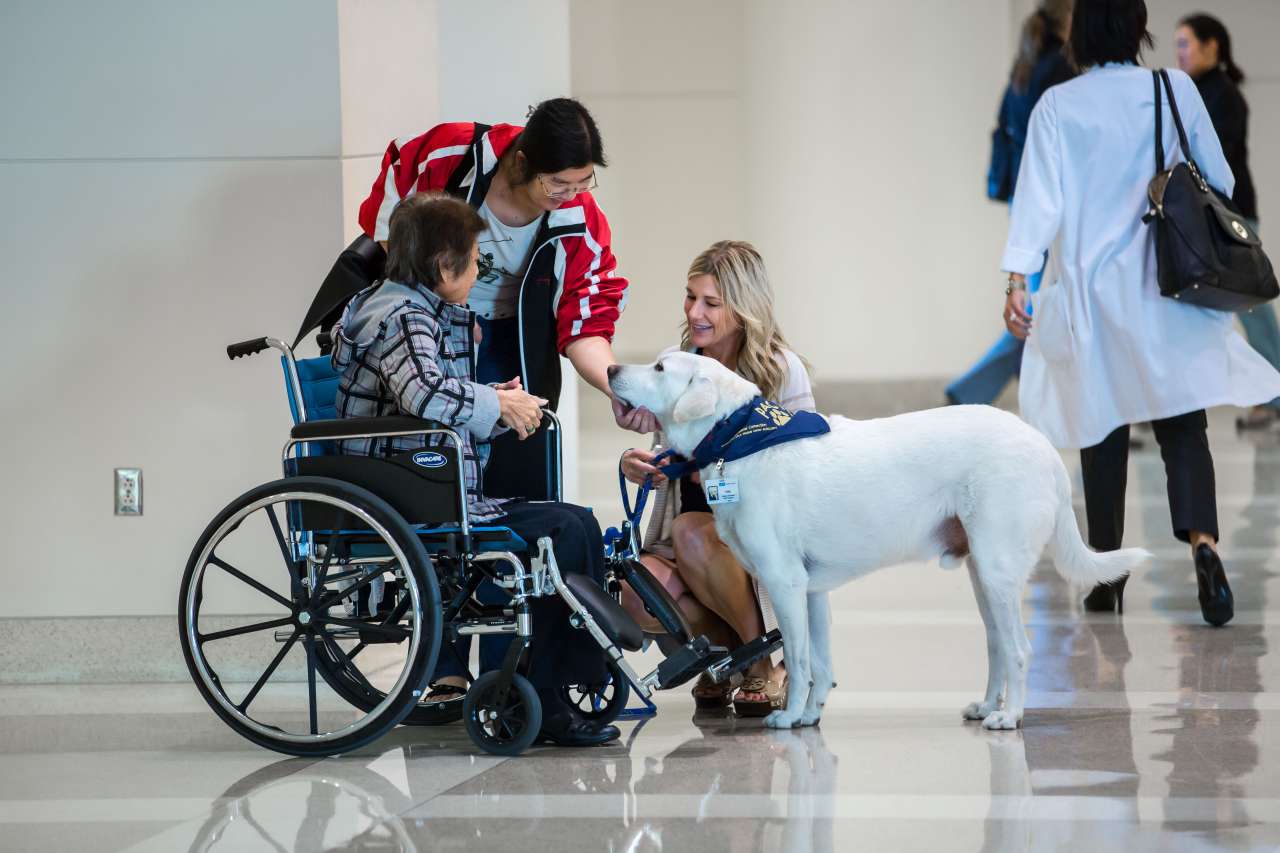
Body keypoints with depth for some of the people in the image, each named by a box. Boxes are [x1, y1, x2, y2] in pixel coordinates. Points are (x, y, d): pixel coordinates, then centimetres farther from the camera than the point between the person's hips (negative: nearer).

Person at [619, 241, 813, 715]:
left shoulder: (782, 370, -8)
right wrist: (635, 466, -10)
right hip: (688, 523, 4)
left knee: (691, 532, -36)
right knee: (637, 598, -28)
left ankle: (762, 665, -14)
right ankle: (729, 644, 5)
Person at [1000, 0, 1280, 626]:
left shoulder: (1058, 106, -5)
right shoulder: (1177, 90, -2)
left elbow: (1040, 197, -10)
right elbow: (1219, 181, 5)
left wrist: (1017, 279, -12)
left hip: (1090, 293, 0)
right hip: (1169, 292, 0)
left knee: (1102, 436, 9)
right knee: (1183, 426, 0)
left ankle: (1106, 577, 14)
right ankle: (1202, 539, -25)